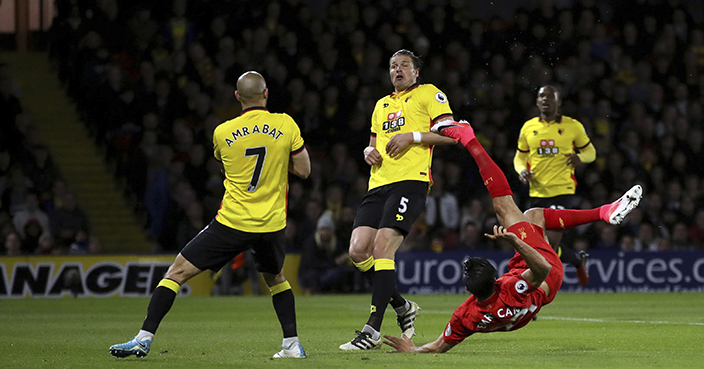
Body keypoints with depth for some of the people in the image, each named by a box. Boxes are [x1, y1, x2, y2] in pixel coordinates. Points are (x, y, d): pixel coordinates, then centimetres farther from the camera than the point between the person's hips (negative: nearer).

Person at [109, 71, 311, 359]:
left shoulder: (223, 133, -3)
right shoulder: (286, 125, -4)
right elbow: (303, 170, 3)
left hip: (233, 223, -2)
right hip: (272, 224, 2)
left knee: (178, 271, 4)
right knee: (275, 278, 30)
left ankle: (144, 338, -3)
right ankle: (292, 344, 22)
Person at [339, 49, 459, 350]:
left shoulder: (428, 94, 8)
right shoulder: (382, 105, 28)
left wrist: (412, 136, -11)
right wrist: (369, 152, 11)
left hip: (410, 181, -7)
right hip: (379, 183, 7)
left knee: (382, 246, -21)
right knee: (358, 250, -8)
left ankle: (373, 330, -22)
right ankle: (402, 307, 12)